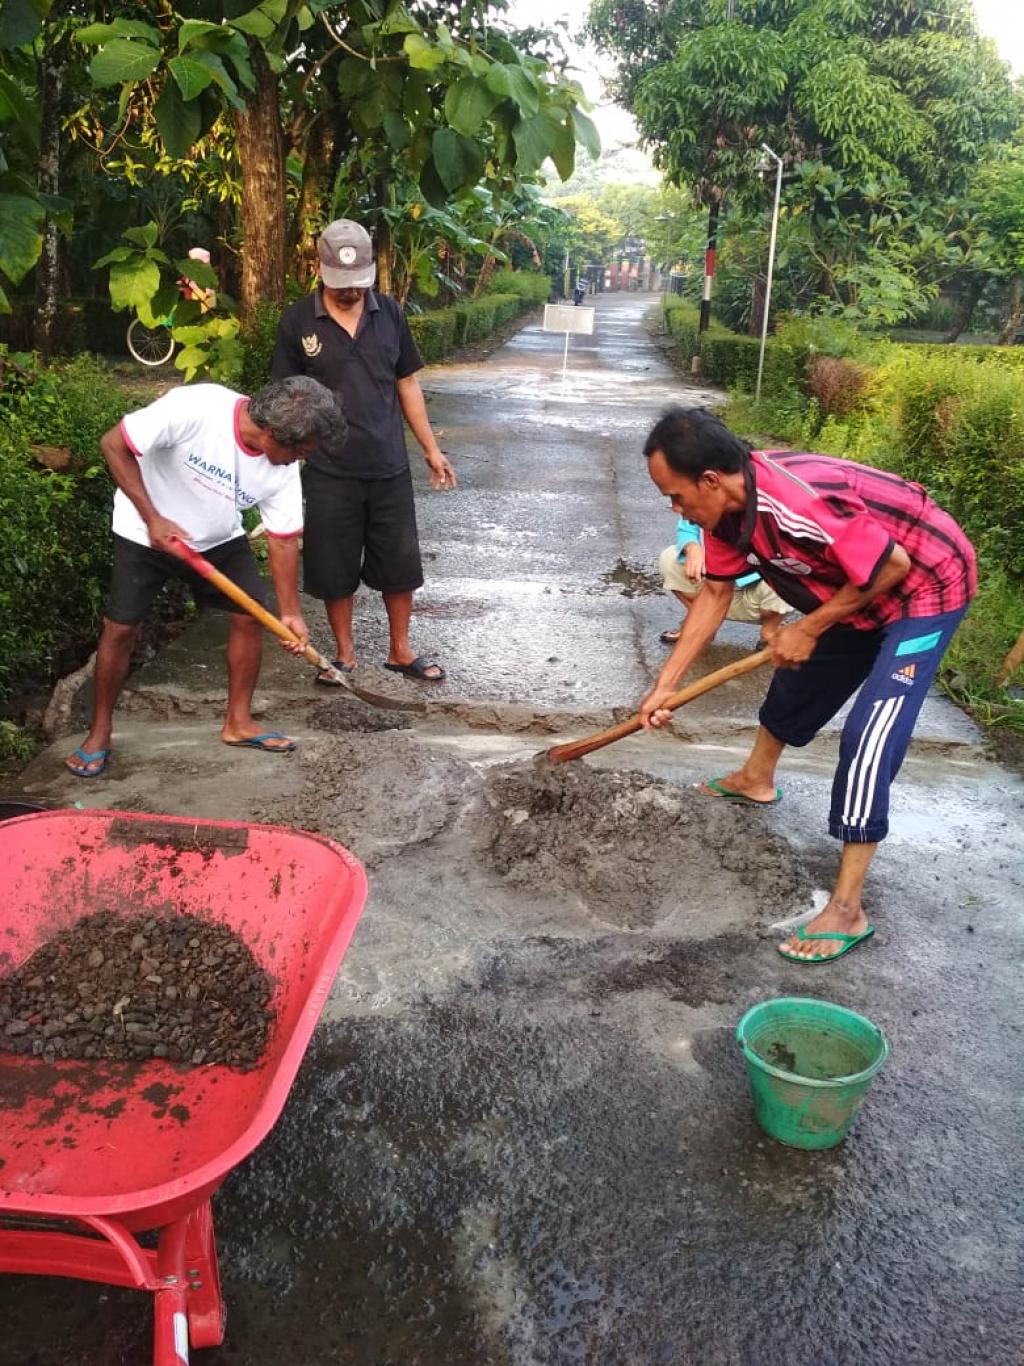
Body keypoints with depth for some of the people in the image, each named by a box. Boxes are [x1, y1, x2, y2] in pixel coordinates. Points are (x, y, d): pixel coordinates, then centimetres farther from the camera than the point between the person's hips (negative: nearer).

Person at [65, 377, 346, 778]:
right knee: (120, 627, -5)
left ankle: (237, 722, 14)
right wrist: (153, 518, -28)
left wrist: (290, 613, -6)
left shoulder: (282, 469, -19)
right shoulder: (193, 407, -35)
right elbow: (113, 444, -26)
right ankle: (99, 734, 13)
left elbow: (283, 539, -8)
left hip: (219, 539, 4)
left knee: (251, 616, -3)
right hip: (145, 532, -4)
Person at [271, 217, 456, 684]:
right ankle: (344, 653, 26)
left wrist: (431, 449, 7)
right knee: (334, 569, 8)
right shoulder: (297, 321, -5)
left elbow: (407, 384, 9)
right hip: (329, 472, -2)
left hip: (389, 467, 2)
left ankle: (400, 649, 27)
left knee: (400, 562, 10)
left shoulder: (389, 313, 2)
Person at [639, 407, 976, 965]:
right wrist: (663, 686, 1)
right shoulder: (726, 502, -10)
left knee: (868, 742, -14)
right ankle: (756, 780, 51)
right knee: (798, 678, 23)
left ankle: (847, 910, -6)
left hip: (926, 583, -9)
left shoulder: (800, 504, -38)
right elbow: (716, 594, 1)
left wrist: (809, 629, -19)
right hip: (860, 586, 9)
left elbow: (893, 566, -29)